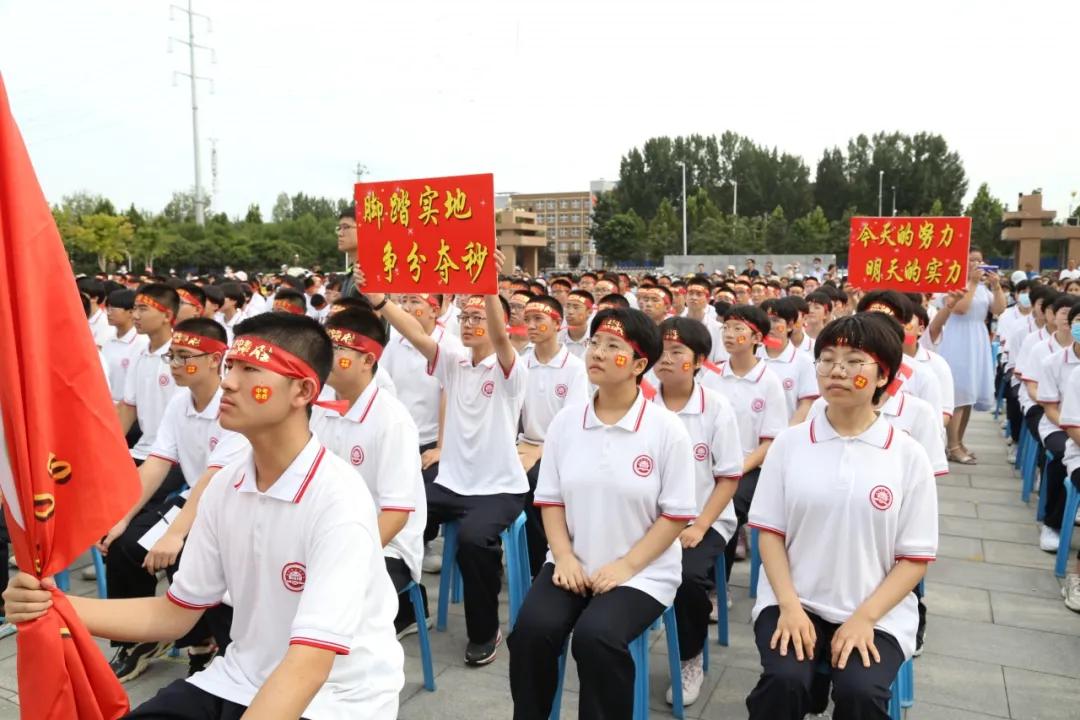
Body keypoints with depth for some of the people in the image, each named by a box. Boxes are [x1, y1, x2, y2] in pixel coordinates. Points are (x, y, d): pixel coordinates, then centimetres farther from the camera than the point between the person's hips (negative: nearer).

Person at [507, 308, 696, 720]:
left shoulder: (666, 428, -9)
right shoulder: (565, 422, 2)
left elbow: (676, 515, -7)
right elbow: (550, 499, 6)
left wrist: (626, 566, -16)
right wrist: (564, 555, -9)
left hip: (642, 571, -3)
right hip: (573, 565, 4)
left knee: (595, 636, -28)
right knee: (532, 628, -20)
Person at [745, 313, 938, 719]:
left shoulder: (908, 455, -2)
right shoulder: (789, 443, 0)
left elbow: (915, 559, -1)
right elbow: (770, 533, 2)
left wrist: (864, 617, -12)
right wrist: (789, 605, -11)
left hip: (876, 613, 0)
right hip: (794, 602, 1)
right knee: (783, 681, -24)